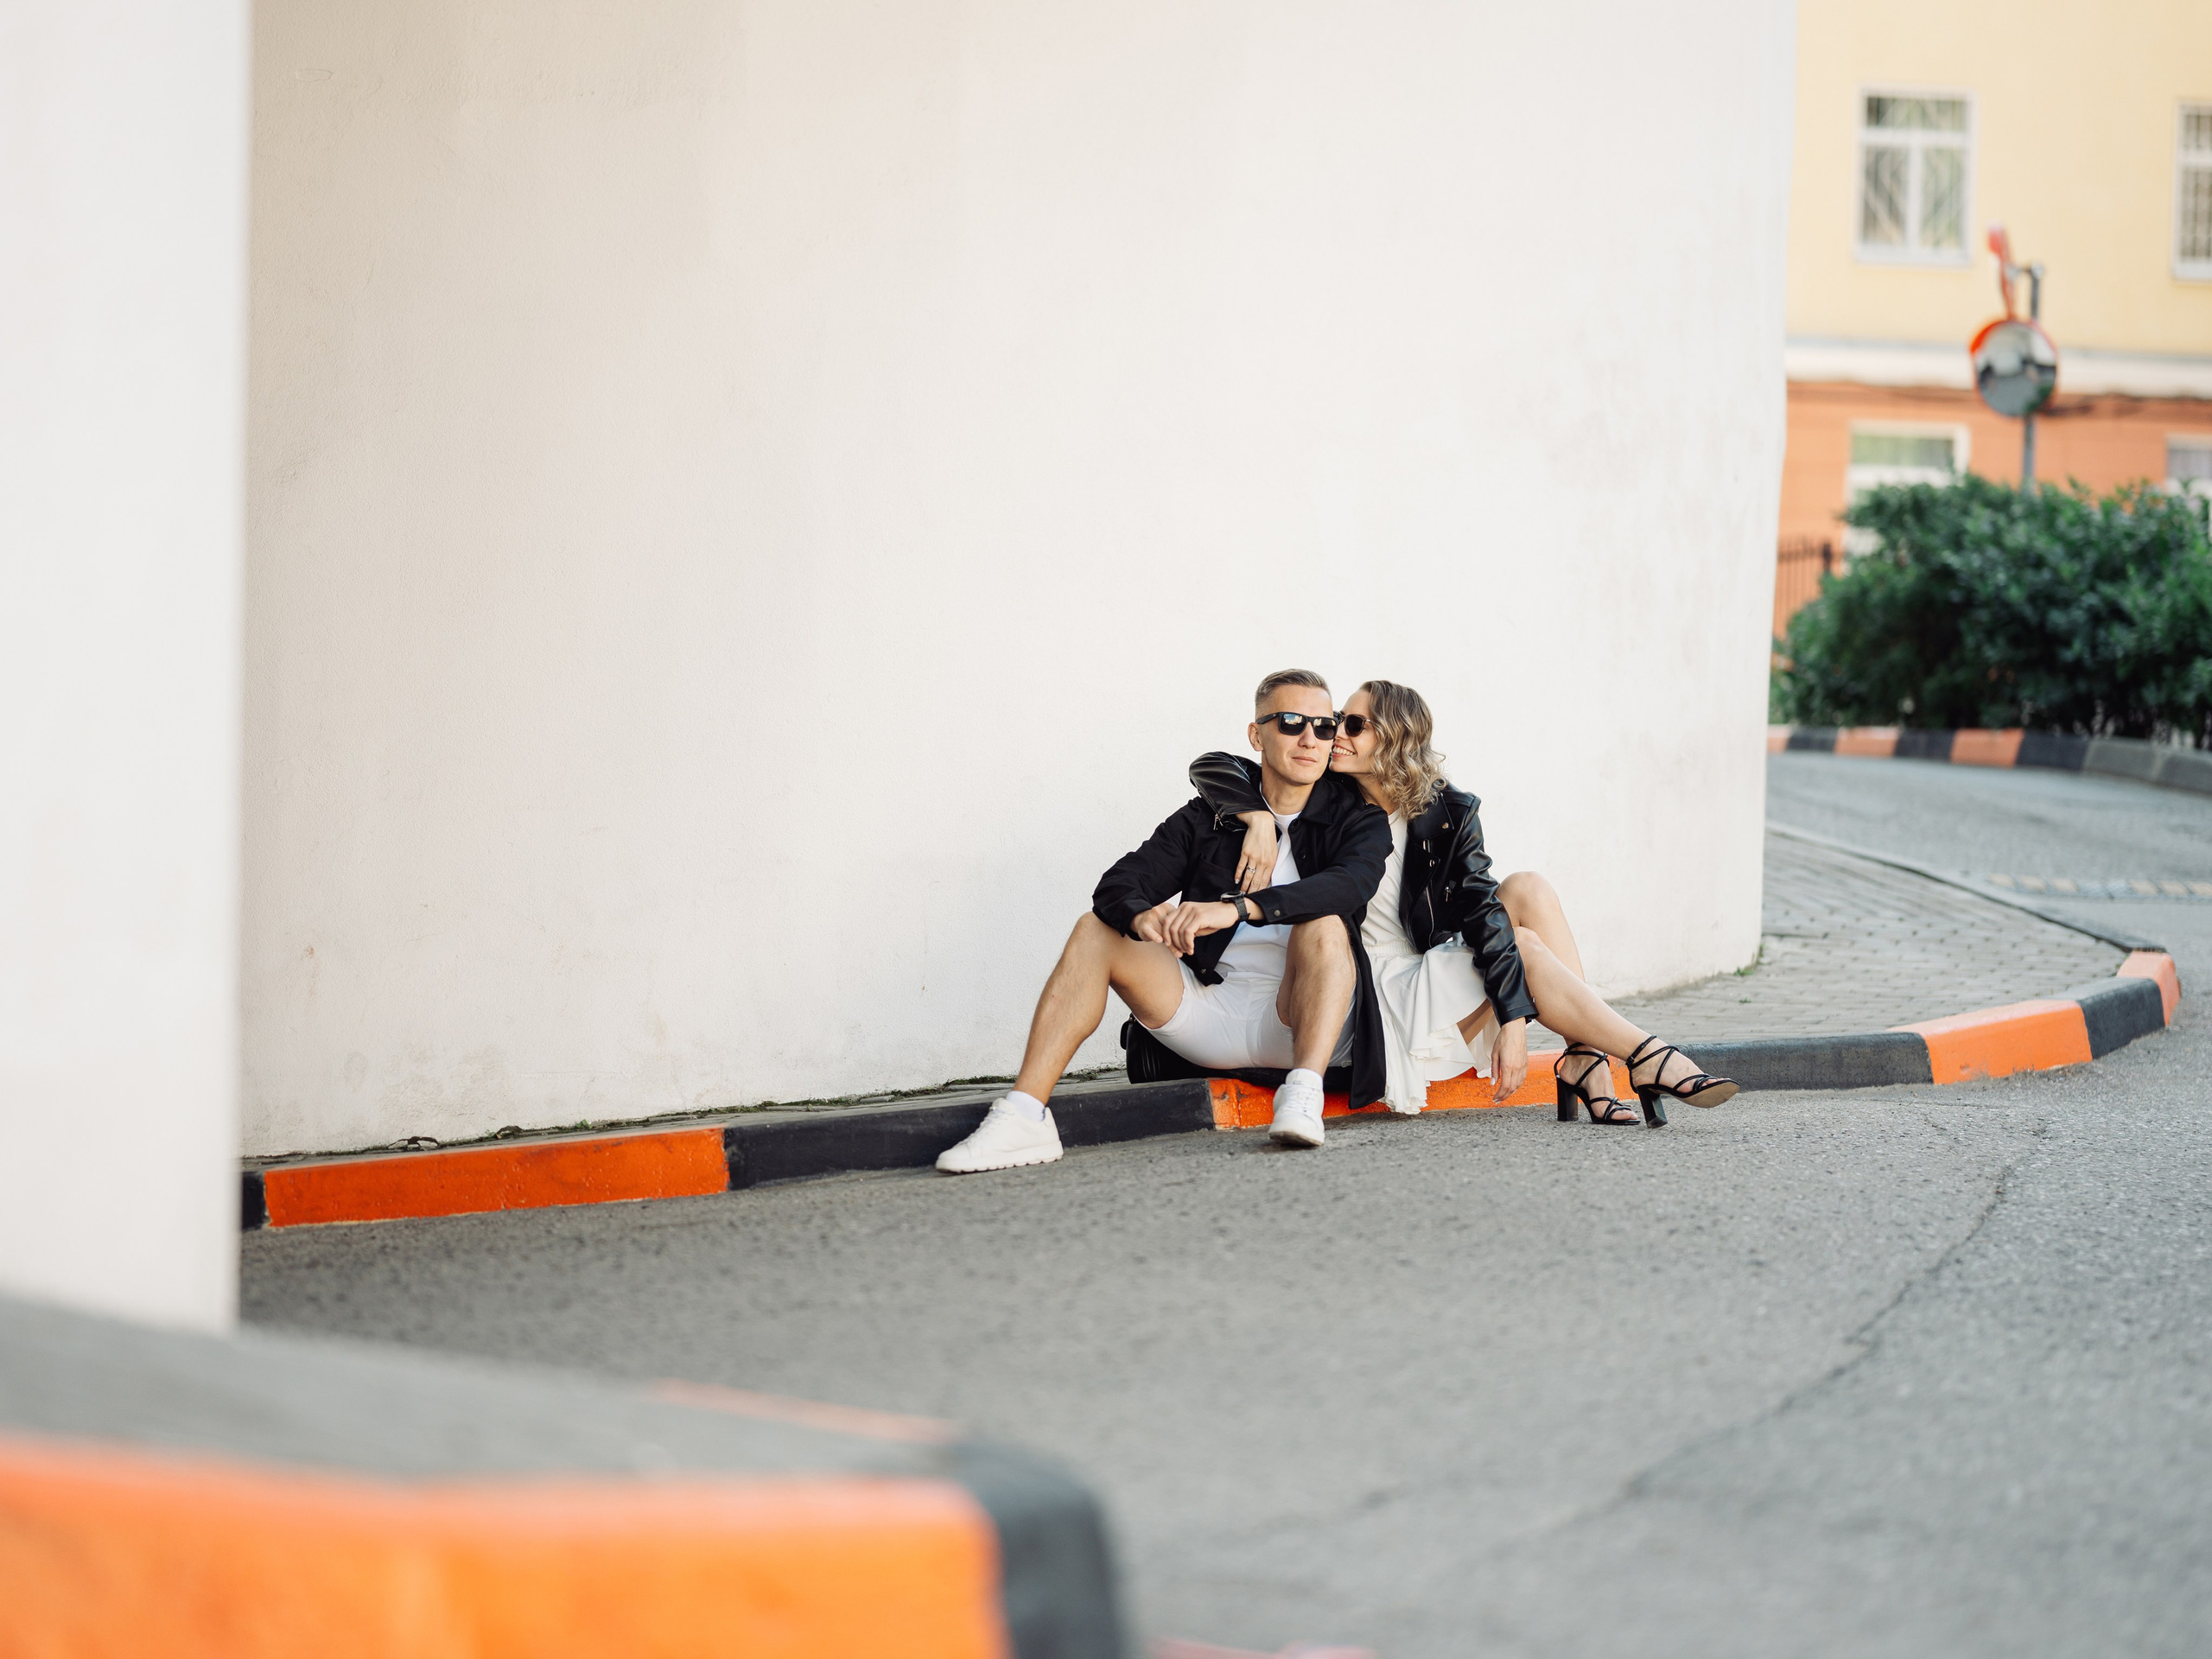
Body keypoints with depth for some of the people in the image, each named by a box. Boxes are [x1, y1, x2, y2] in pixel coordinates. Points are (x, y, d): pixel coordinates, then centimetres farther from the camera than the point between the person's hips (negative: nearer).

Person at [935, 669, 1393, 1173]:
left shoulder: (1358, 817, 2)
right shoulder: (1207, 817, 11)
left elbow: (1351, 883, -22)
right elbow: (1117, 888, 0)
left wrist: (1237, 908, -37)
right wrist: (1143, 917, -27)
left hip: (1296, 1017, -3)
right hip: (1210, 1012, 3)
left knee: (1323, 922, -28)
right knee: (1095, 931, -11)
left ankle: (1304, 1094, -45)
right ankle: (1024, 1117, -25)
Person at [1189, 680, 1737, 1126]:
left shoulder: (1449, 812, 0)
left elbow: (1481, 907, -12)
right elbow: (1210, 769, -7)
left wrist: (1514, 1018, -24)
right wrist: (1259, 817, -28)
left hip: (1435, 988, 4)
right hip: (1368, 1003, -4)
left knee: (1527, 888, -15)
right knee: (1525, 946, -21)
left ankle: (1586, 1063, -24)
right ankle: (1650, 1059, -21)